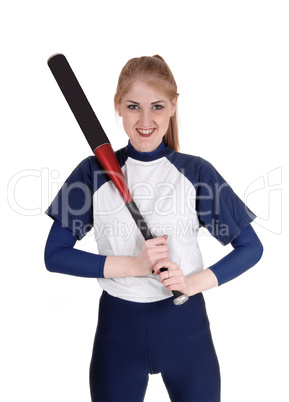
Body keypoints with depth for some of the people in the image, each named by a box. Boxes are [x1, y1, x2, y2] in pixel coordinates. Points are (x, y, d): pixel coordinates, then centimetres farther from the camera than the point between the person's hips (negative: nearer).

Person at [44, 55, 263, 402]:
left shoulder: (196, 171, -5)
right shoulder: (93, 172, -4)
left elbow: (251, 247, -1)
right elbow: (55, 255, -6)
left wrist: (194, 282, -16)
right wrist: (134, 265, -15)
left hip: (185, 323, 0)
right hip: (116, 325, 1)